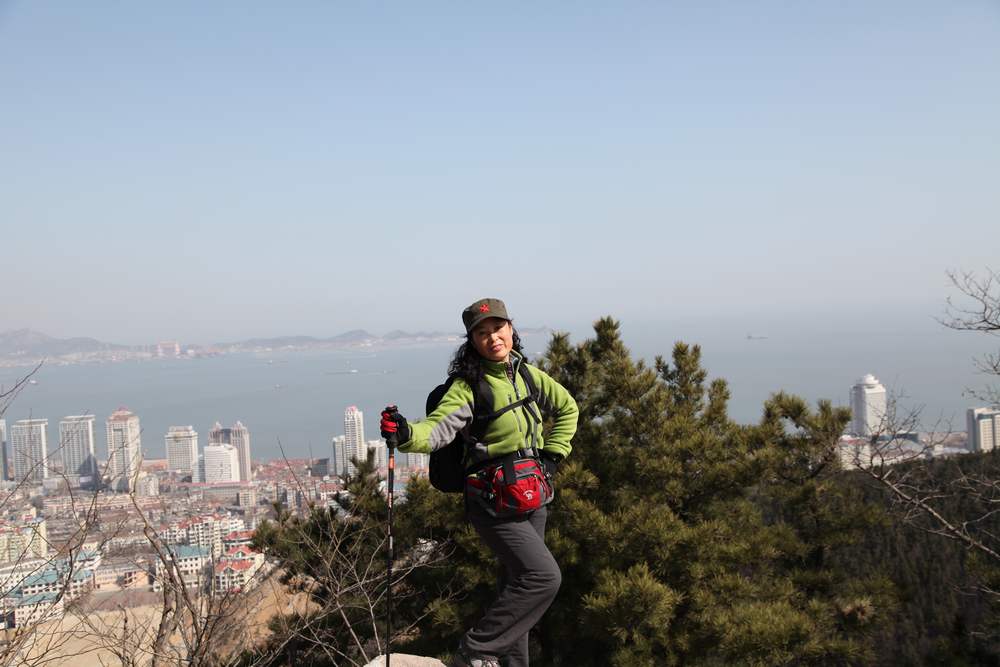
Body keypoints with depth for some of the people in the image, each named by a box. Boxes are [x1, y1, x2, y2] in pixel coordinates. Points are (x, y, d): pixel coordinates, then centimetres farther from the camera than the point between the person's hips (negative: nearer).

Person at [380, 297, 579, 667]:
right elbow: (437, 428, -29)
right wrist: (406, 433, -49)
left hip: (533, 497, 7)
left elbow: (567, 408, 19)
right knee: (543, 576, -19)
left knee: (519, 585, 16)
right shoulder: (467, 387, -15)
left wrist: (552, 454, 9)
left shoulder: (527, 374, 3)